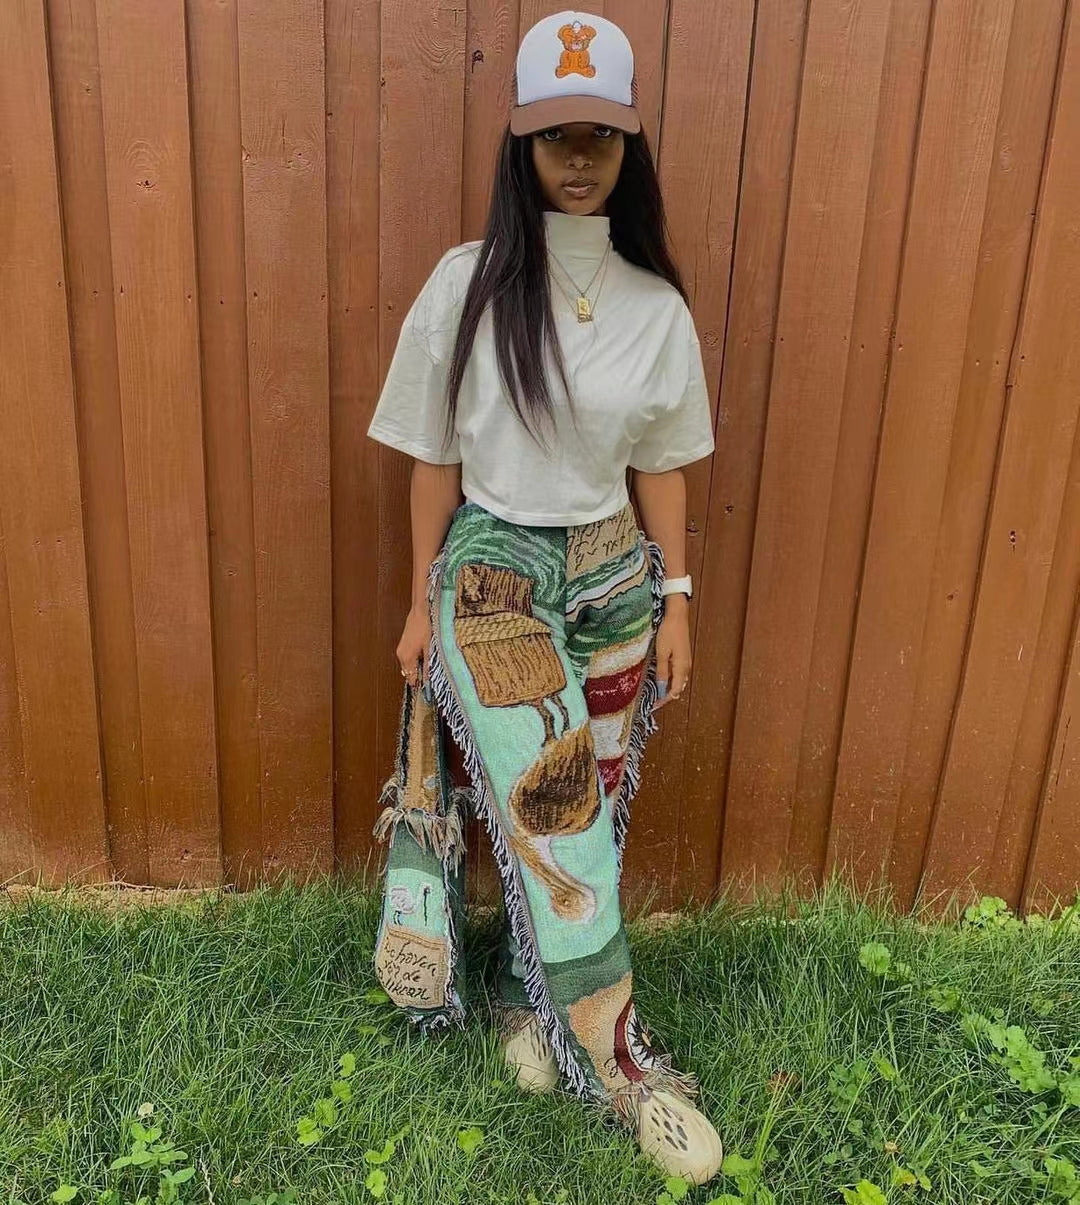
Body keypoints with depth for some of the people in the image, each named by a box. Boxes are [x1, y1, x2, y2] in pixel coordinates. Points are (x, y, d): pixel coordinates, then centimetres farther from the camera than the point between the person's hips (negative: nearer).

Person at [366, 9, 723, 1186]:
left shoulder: (657, 304, 2)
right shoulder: (467, 284, -5)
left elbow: (659, 466, 7)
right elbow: (434, 459, -1)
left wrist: (676, 600, 6)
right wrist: (422, 604, 0)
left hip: (613, 573, 3)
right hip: (492, 568, -3)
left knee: (582, 811, 8)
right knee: (549, 804, -14)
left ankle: (533, 996, 31)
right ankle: (622, 1057, 2)